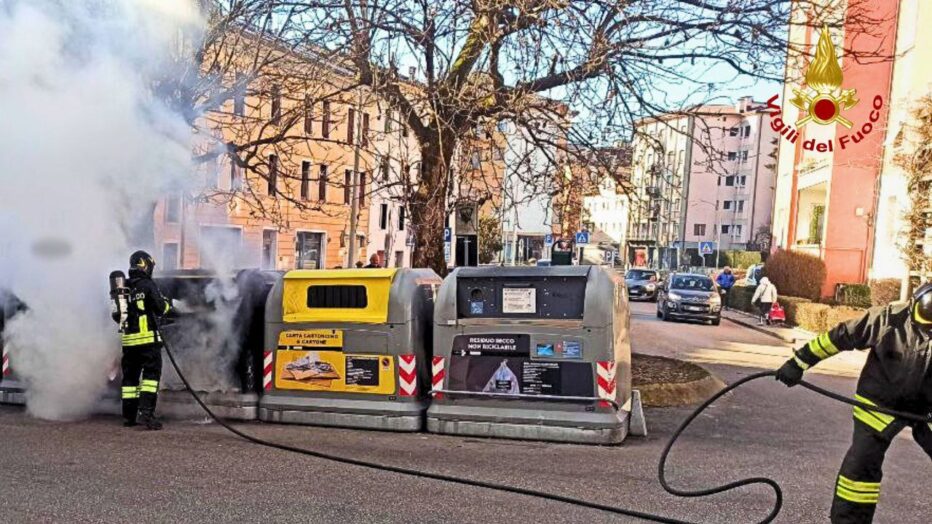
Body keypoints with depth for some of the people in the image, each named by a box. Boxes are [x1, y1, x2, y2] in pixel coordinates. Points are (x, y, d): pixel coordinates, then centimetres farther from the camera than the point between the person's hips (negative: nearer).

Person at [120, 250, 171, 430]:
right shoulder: (148, 285, -9)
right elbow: (160, 309, -9)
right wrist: (167, 304, 12)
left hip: (128, 339, 7)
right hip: (147, 338, -7)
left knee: (130, 376, 13)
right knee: (151, 374, -5)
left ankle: (128, 416, 17)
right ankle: (146, 412, -17)